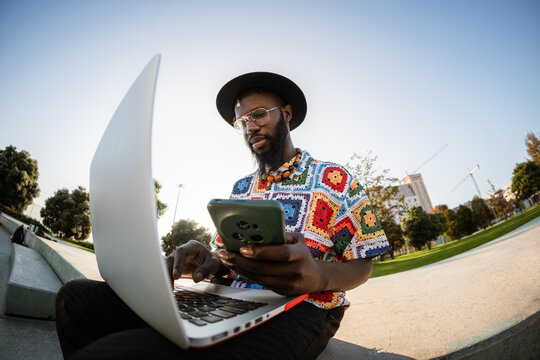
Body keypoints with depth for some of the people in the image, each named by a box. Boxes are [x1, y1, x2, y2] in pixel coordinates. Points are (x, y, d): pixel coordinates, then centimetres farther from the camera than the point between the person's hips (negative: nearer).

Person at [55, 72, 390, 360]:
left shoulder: (334, 178, 3)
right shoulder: (241, 187, 19)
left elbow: (362, 265, 1)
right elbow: (224, 254, 18)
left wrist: (319, 276, -22)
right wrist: (207, 260, -7)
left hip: (297, 308, -5)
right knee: (77, 296, -10)